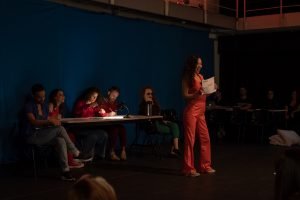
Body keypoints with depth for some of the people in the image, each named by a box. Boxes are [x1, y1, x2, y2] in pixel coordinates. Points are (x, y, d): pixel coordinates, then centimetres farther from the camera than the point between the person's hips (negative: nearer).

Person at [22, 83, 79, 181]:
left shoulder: (44, 105, 12)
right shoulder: (29, 106, -10)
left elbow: (47, 119, 13)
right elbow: (33, 122, -23)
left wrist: (53, 121, -11)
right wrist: (50, 121, -35)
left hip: (44, 134, 7)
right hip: (33, 136, -7)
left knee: (60, 141, -25)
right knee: (60, 129, -27)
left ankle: (65, 171, -27)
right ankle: (75, 152, -14)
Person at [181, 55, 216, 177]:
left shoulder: (200, 76, 13)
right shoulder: (187, 77, -6)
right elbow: (185, 95, -11)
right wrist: (196, 94, -26)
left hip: (201, 111, 8)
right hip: (191, 111, -7)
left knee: (205, 139, 9)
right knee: (190, 140, -4)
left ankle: (205, 166, 19)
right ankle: (188, 168, 1)